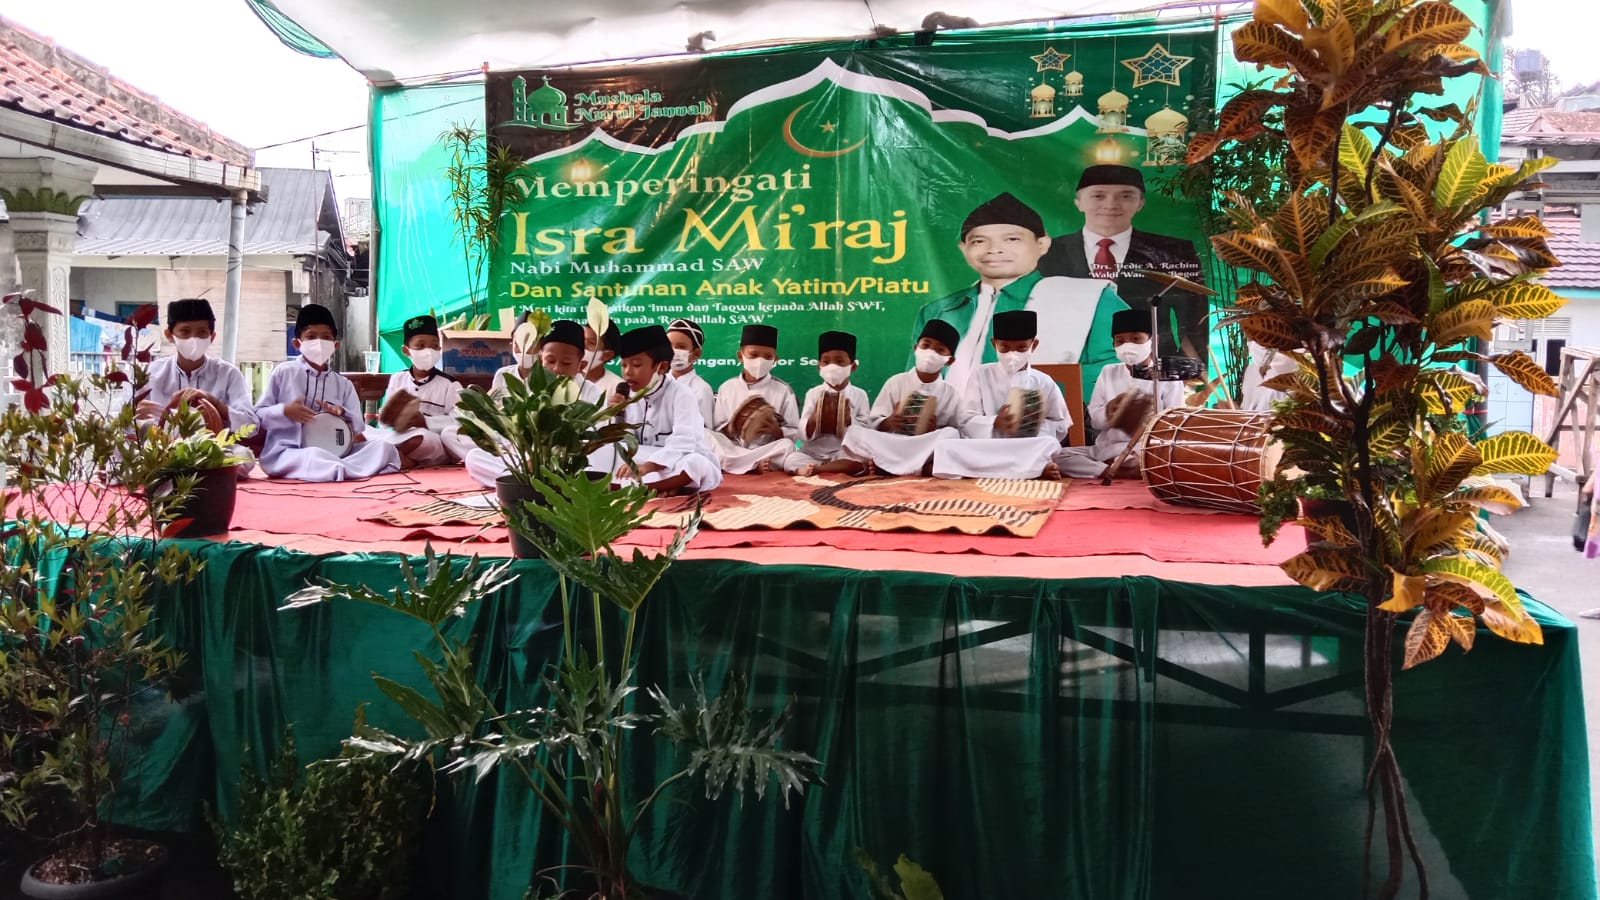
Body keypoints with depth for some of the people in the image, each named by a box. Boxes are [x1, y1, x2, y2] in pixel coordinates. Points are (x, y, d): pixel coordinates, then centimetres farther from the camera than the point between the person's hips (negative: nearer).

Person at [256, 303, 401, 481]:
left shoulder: (343, 384, 14)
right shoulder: (283, 372, 5)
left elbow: (358, 427, 9)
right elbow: (257, 415, 4)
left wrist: (342, 415, -12)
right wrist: (284, 411, -15)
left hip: (330, 452, 5)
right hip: (285, 453, -4)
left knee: (384, 447, -17)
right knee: (314, 455, -41)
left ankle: (337, 469, -36)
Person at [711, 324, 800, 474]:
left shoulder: (783, 390, 4)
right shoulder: (727, 388, 8)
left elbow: (795, 433, 1)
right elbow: (717, 430, 7)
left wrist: (776, 431, -19)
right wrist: (732, 427, -14)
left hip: (769, 452, -1)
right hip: (732, 449, 2)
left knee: (787, 445, -32)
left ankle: (732, 462, -26)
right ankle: (755, 464, -29)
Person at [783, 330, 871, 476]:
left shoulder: (859, 395, 3)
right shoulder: (813, 393, 3)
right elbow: (803, 436, -2)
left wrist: (848, 420, -18)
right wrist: (815, 417, -20)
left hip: (845, 452, 0)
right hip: (813, 452, 0)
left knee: (861, 462, -33)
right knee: (791, 460, -29)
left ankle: (813, 468, -22)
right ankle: (841, 468, -23)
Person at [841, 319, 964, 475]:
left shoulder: (951, 395, 4)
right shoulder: (896, 382, 5)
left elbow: (959, 436, 2)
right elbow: (872, 423, 4)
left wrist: (936, 431, -17)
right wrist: (887, 423, -18)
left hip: (928, 451, 0)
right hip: (891, 447, 0)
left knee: (950, 434, -30)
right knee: (853, 432, -22)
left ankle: (886, 464, -28)